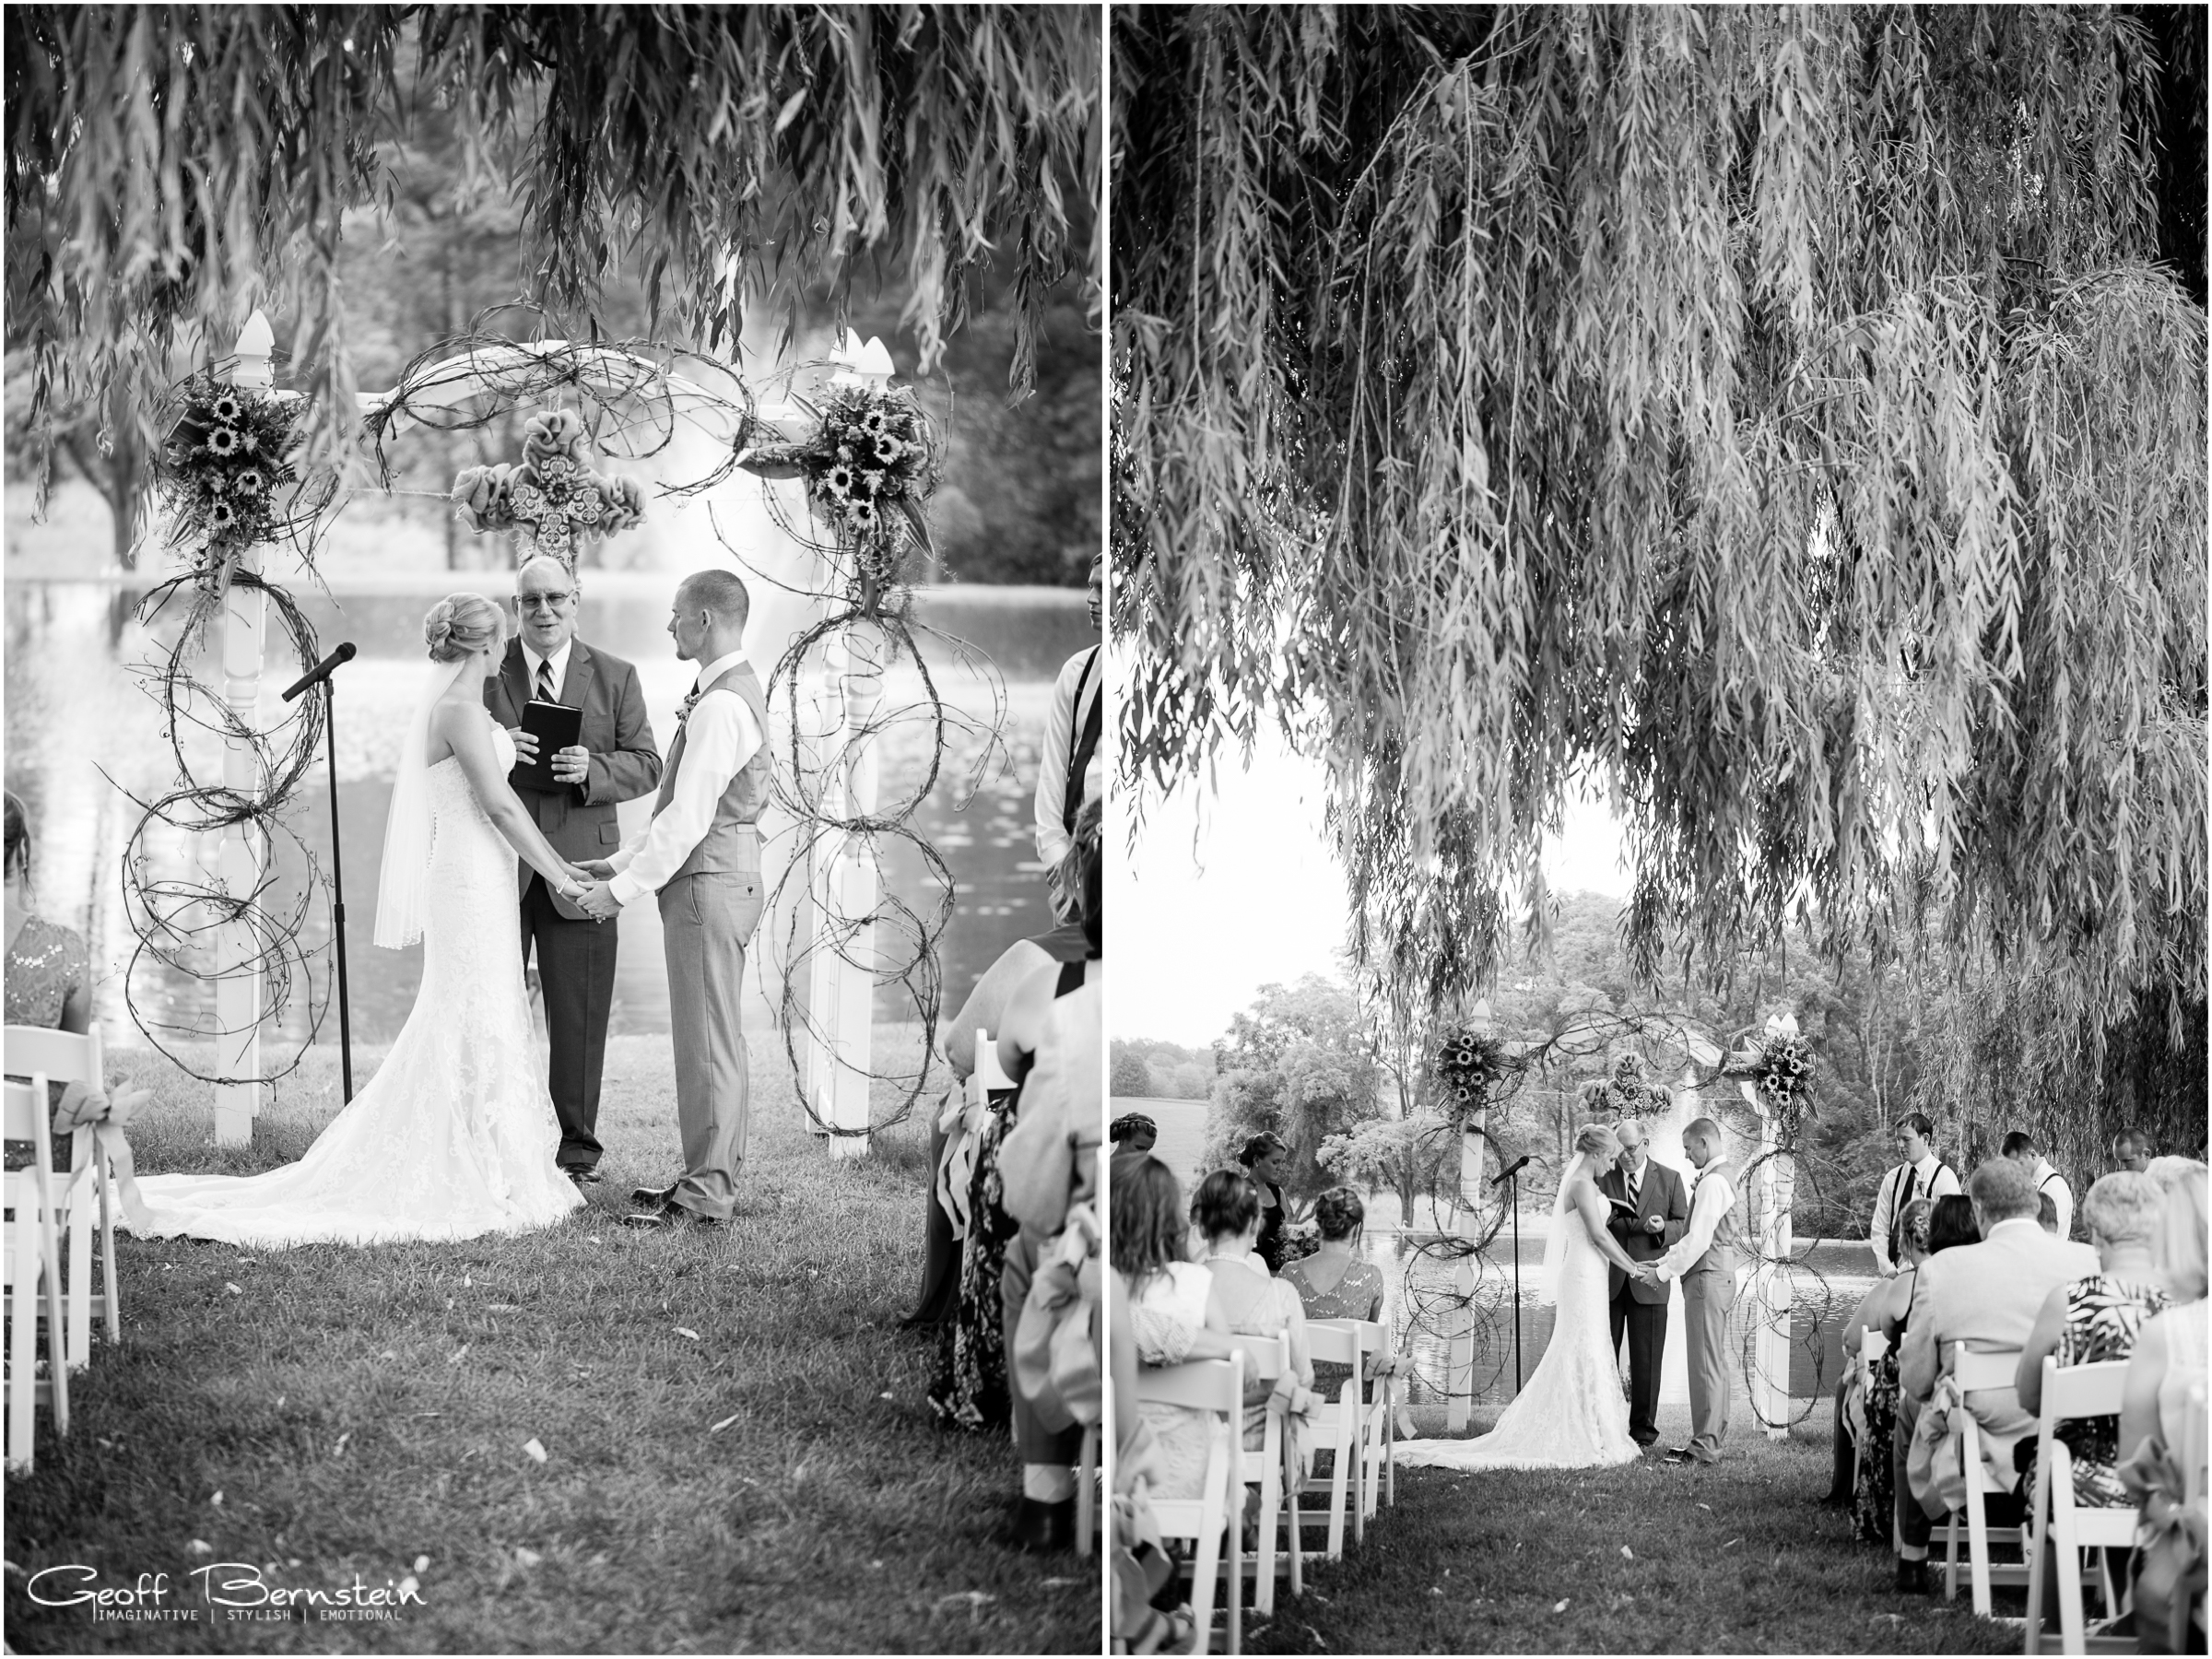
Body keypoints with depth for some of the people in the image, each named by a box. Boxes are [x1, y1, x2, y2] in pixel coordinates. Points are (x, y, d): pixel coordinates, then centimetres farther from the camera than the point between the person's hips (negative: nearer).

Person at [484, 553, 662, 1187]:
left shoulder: (615, 677, 9)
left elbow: (645, 765, 5)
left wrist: (593, 769, -16)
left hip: (579, 866, 0)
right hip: (497, 866, 0)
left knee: (578, 1019, 1)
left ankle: (575, 1152, 10)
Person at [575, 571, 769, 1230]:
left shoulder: (720, 707, -19)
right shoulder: (735, 690, 14)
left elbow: (689, 816, -22)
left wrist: (624, 889, -16)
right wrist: (621, 860, 15)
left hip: (708, 881, -10)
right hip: (723, 878, 10)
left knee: (707, 1040, -6)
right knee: (716, 1038, 16)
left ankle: (705, 1198, -2)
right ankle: (714, 1175, 24)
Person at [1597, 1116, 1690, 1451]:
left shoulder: (1670, 1179, 6)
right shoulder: (1602, 1179, 9)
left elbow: (1684, 1226, 5)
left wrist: (1663, 1228, -15)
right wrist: (1603, 1220, -10)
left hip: (1647, 1281, -1)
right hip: (1608, 1281, 1)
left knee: (1646, 1360, 0)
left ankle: (1643, 1427, 7)